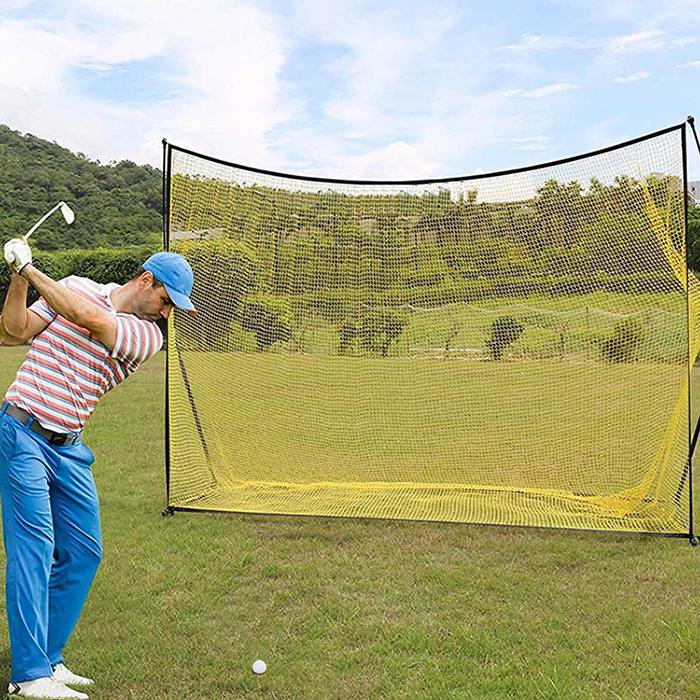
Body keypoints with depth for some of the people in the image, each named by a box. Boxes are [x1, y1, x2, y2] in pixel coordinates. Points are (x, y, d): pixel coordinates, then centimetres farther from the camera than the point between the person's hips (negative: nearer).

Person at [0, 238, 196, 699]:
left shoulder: (149, 337, -1)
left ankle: (47, 659, 18)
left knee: (83, 554, 5)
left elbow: (90, 319, -17)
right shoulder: (77, 287, 0)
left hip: (69, 449, 4)